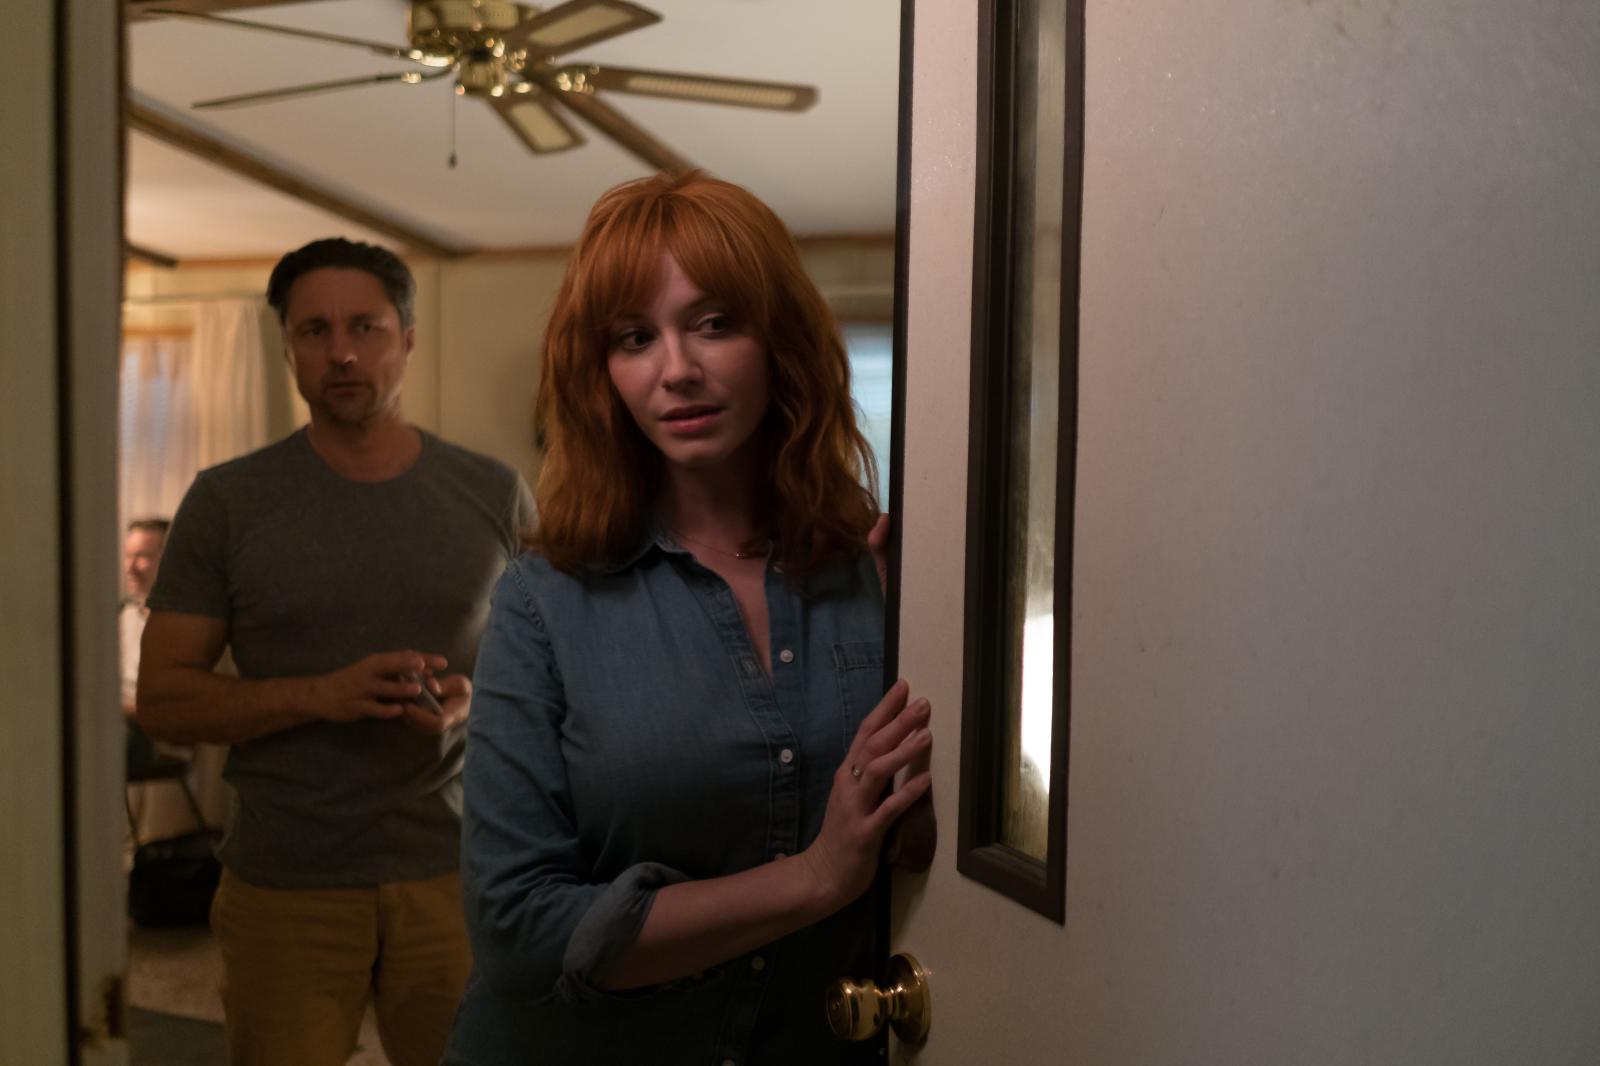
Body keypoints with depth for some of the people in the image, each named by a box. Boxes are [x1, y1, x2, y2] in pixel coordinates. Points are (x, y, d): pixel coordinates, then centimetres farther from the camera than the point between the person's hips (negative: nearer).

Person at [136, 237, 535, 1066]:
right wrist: (319, 695, -18)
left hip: (455, 872, 1)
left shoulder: (494, 495, 2)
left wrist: (476, 699, -12)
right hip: (284, 884, -1)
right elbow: (162, 700, -2)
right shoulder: (227, 502, -1)